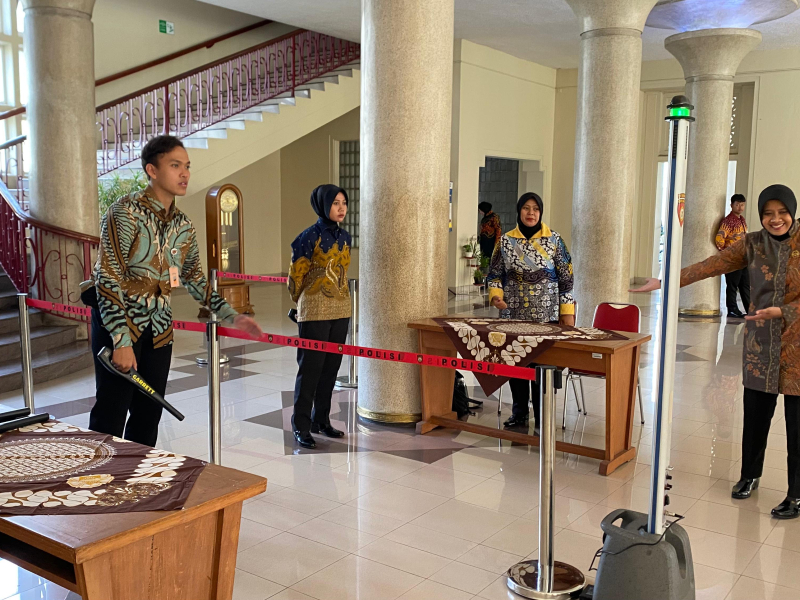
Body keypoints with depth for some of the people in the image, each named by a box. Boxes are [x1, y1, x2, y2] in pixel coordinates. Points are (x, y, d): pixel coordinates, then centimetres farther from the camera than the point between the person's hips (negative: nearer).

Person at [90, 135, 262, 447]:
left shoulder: (184, 226, 6)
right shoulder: (125, 212, -14)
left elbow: (194, 279, 15)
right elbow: (107, 279, -17)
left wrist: (232, 315, 5)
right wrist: (121, 340, -22)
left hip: (159, 330, 6)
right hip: (118, 323, -6)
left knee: (148, 415, 11)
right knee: (111, 413, -4)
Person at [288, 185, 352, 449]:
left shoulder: (344, 236, 9)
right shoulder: (311, 236, -10)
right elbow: (296, 274, -4)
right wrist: (301, 303, 7)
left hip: (340, 310, 6)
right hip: (315, 311, -6)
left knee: (331, 367, 11)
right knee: (310, 367, -1)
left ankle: (321, 420, 23)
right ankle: (301, 425, 8)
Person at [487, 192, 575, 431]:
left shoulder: (554, 240, -2)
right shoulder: (506, 241, 3)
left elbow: (566, 279, 0)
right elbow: (494, 274, 9)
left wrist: (567, 312, -3)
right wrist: (495, 295, -9)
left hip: (546, 315, -2)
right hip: (513, 314, 2)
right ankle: (519, 414, 23)